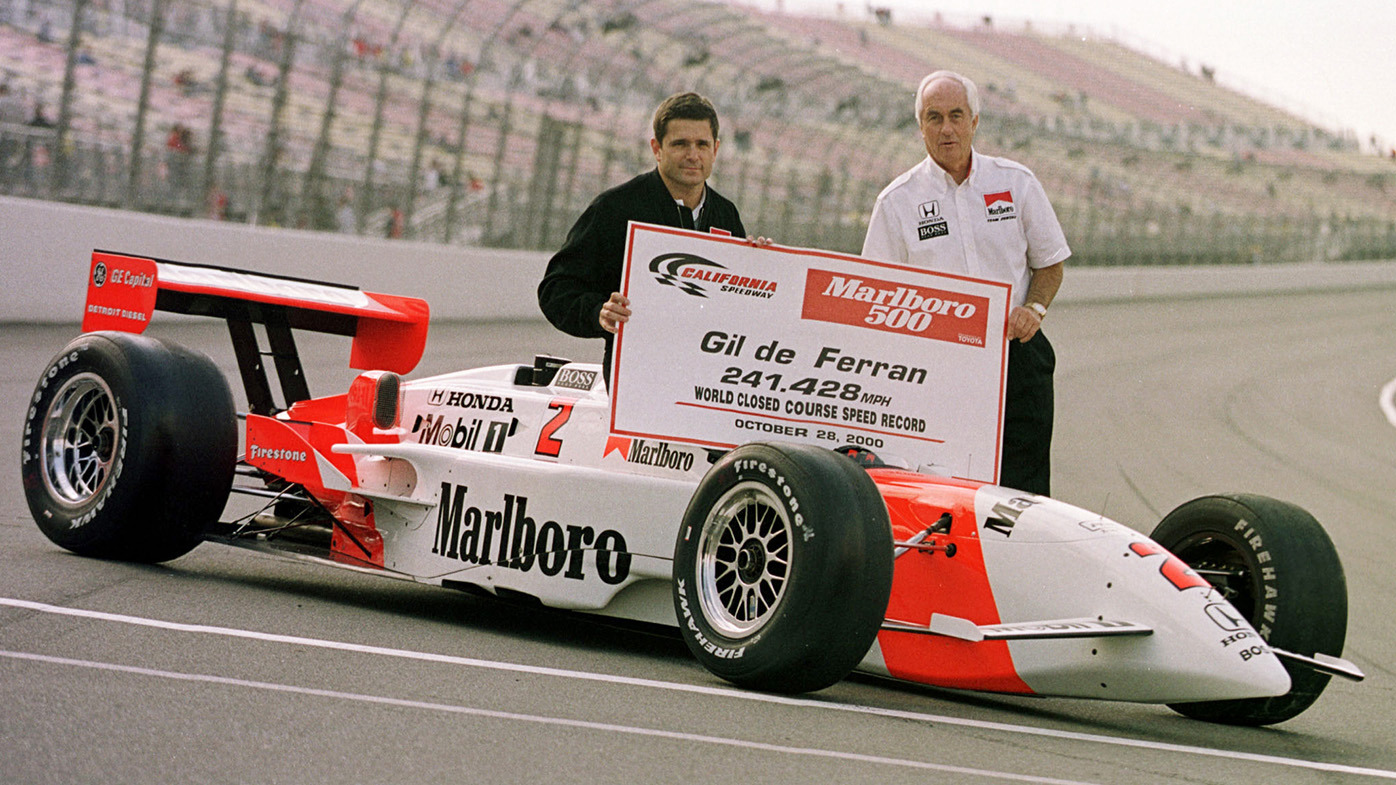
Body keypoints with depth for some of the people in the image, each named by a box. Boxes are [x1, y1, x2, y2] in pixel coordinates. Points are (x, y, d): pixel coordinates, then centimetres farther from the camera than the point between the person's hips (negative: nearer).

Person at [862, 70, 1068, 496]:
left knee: (1023, 492, -5)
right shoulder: (896, 201, 4)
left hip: (1016, 352, 1)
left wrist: (1034, 308, -4)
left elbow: (1050, 263, 16)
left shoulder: (1017, 183, 8)